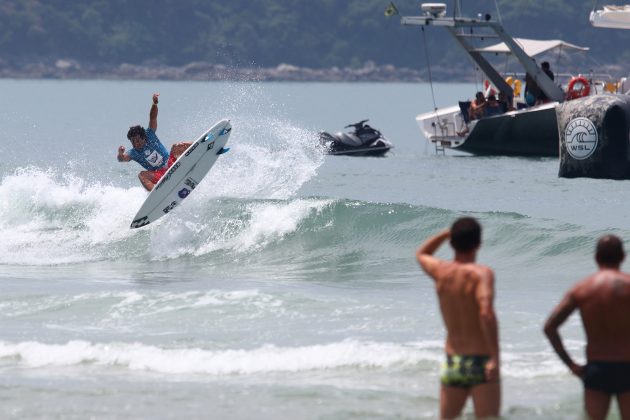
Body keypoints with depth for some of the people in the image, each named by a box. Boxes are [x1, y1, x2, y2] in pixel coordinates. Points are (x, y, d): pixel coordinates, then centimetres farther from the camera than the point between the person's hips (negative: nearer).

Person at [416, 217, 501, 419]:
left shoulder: (441, 271, 4)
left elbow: (421, 254, 29)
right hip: (480, 363, -5)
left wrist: (448, 232, 20)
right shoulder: (481, 273, -12)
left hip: (452, 364, 5)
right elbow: (486, 313, -27)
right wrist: (495, 357, -26)